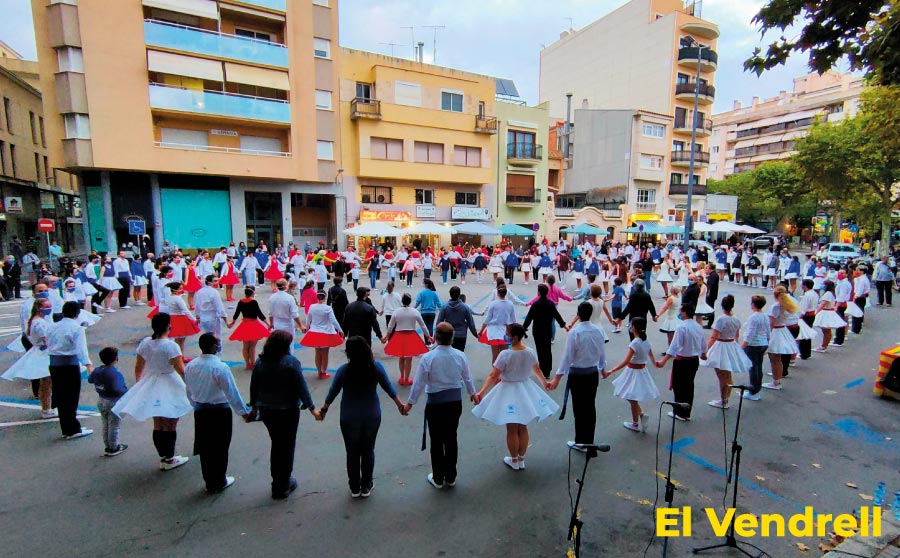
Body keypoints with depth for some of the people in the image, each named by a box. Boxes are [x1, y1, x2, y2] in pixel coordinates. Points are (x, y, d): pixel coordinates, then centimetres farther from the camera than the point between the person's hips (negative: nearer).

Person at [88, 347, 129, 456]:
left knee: (105, 426, 20)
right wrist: (127, 392, -20)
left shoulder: (97, 370, -2)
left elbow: (90, 380, 17)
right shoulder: (115, 373, -27)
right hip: (113, 403, -8)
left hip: (101, 401, 8)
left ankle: (107, 447, 30)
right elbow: (117, 389, -36)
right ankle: (113, 448, 18)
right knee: (114, 427, 7)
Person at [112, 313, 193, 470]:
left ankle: (163, 457, 27)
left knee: (158, 426, 16)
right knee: (170, 426, 7)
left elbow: (138, 367, 10)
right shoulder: (171, 346, -21)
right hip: (169, 388, -6)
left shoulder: (145, 343, 0)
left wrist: (139, 384, 24)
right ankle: (169, 460, 18)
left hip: (150, 388, 6)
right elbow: (181, 371, -21)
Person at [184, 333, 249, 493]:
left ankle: (209, 482, 31)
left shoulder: (190, 366, -2)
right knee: (220, 448, 10)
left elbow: (189, 391, 10)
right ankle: (219, 482, 24)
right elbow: (232, 393, -18)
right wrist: (243, 411, -8)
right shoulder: (220, 367, -23)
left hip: (200, 411, 6)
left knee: (205, 447, 17)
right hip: (220, 411, -6)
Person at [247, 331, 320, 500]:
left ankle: (277, 482, 30)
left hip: (266, 410, 5)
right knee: (287, 446, 10)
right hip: (287, 411, -5)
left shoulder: (260, 362, -2)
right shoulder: (291, 362, -18)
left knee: (276, 444, 21)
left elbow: (254, 387, 6)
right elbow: (301, 387, -18)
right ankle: (283, 486, 20)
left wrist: (254, 408, 20)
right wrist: (312, 408, -12)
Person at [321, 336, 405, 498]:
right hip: (372, 416, 1)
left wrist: (324, 409, 15)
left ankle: (355, 488, 30)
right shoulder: (376, 367, -14)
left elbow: (333, 391, -3)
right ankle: (366, 487, 30)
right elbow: (388, 387, -2)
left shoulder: (343, 370, -18)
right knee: (368, 451, 17)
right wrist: (399, 404, 13)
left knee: (353, 453, 16)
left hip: (349, 418, -1)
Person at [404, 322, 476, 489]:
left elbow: (419, 383, -12)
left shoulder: (428, 357, -18)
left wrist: (410, 403, 3)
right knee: (451, 439, 16)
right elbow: (467, 378, 7)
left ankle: (438, 479, 25)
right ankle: (450, 477, 29)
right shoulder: (460, 356, -7)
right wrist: (472, 393, 27)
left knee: (437, 441, 11)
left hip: (435, 403, -3)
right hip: (455, 402, 4)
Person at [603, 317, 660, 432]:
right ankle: (642, 415, 13)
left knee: (632, 399, 9)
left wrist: (610, 372, -30)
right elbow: (651, 356, 18)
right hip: (642, 370, 8)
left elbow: (625, 362, -29)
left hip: (634, 372, -8)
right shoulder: (646, 341, 0)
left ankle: (635, 424, 22)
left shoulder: (635, 343, -24)